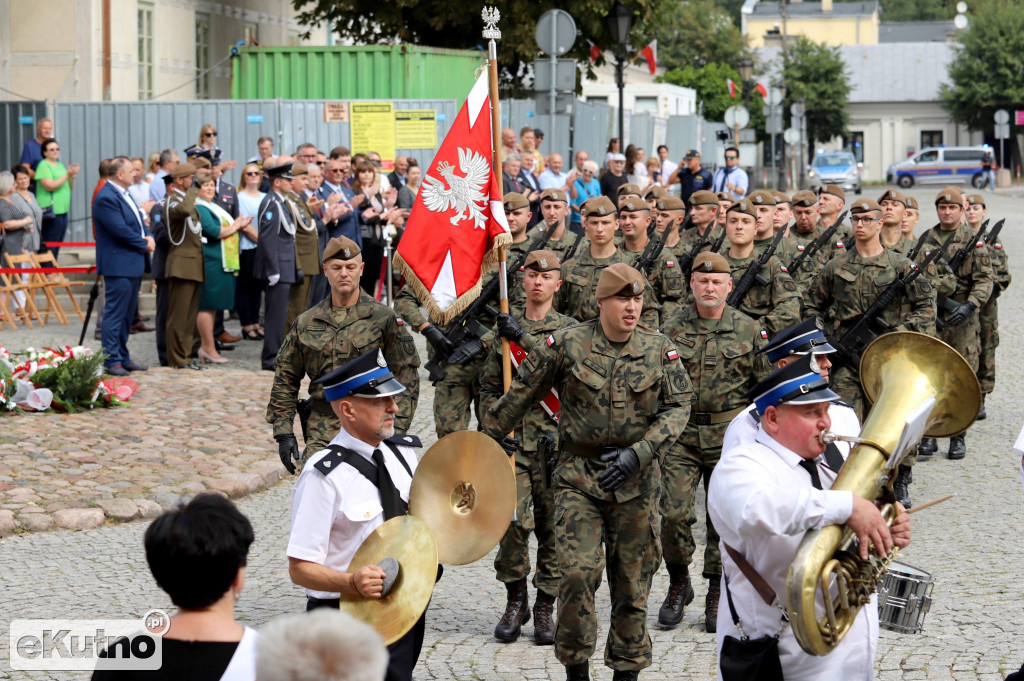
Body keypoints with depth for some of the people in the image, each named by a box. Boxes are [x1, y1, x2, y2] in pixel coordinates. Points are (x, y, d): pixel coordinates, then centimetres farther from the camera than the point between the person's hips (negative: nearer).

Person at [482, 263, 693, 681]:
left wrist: (638, 453, -15)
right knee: (578, 572, -14)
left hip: (636, 479, 2)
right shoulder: (567, 345, -4)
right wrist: (487, 437, 11)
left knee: (632, 581, 7)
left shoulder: (660, 350, 1)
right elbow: (521, 393, 6)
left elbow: (679, 406, -2)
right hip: (578, 477, -2)